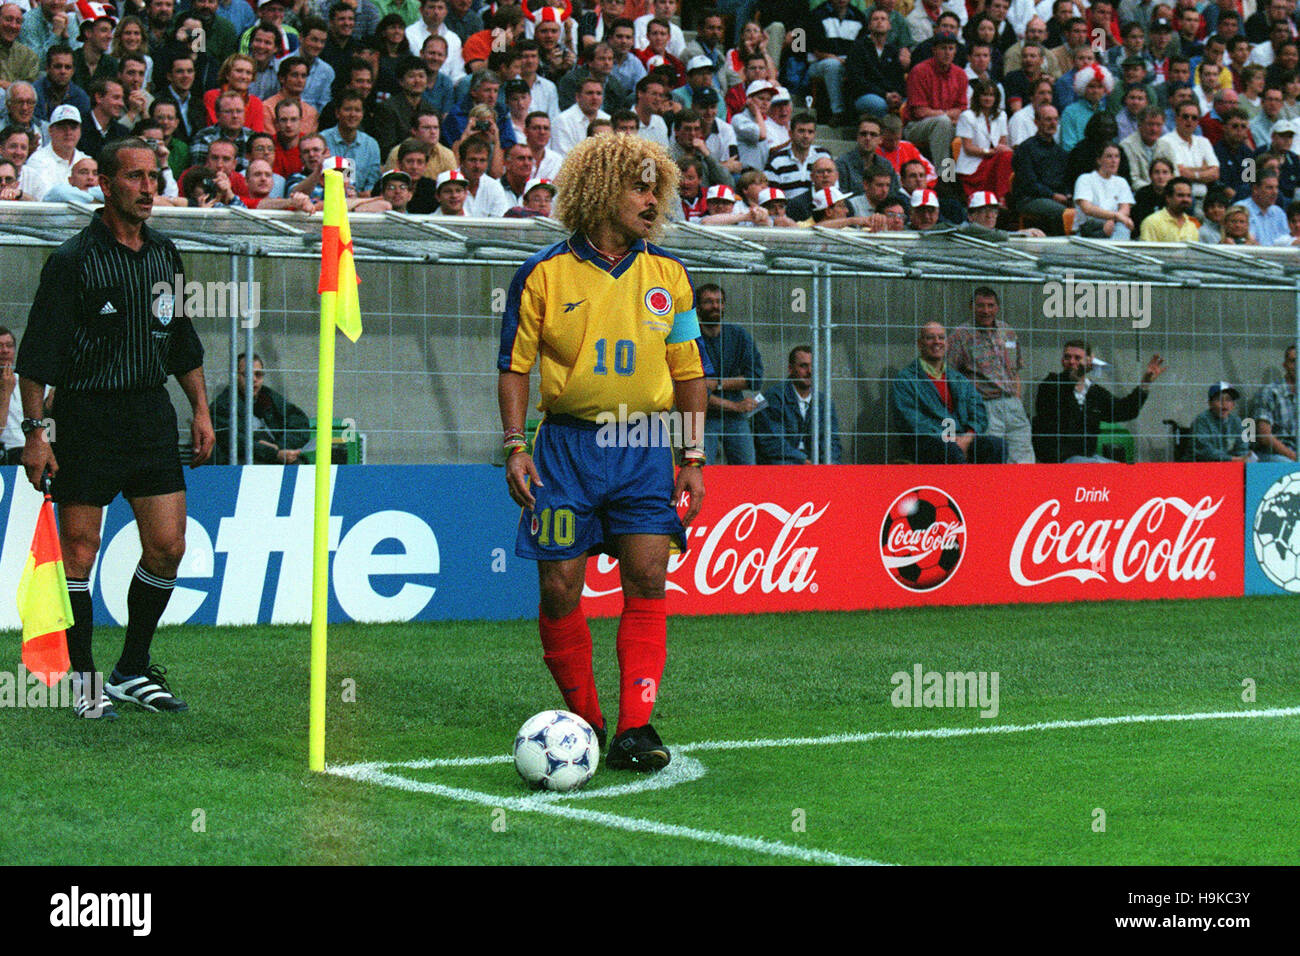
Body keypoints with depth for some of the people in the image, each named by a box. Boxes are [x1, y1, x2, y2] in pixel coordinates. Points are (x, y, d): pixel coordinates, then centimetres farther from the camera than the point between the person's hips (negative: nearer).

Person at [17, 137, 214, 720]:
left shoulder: (165, 256, 12)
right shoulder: (73, 260, -7)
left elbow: (184, 344, 22)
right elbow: (37, 354, -9)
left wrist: (201, 410, 15)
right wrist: (34, 431, -14)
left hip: (152, 413, 6)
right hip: (86, 415, -6)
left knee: (167, 547, 1)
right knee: (79, 551, -2)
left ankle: (133, 671, 14)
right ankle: (82, 680, 7)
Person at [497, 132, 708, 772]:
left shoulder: (667, 275, 8)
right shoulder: (545, 274, -1)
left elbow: (689, 371, 11)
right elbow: (515, 365, 3)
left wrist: (693, 459, 5)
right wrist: (516, 447, -7)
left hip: (646, 449, 2)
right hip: (568, 443, -2)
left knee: (647, 581, -9)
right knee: (559, 589, -2)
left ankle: (634, 730, -9)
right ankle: (583, 720, 15)